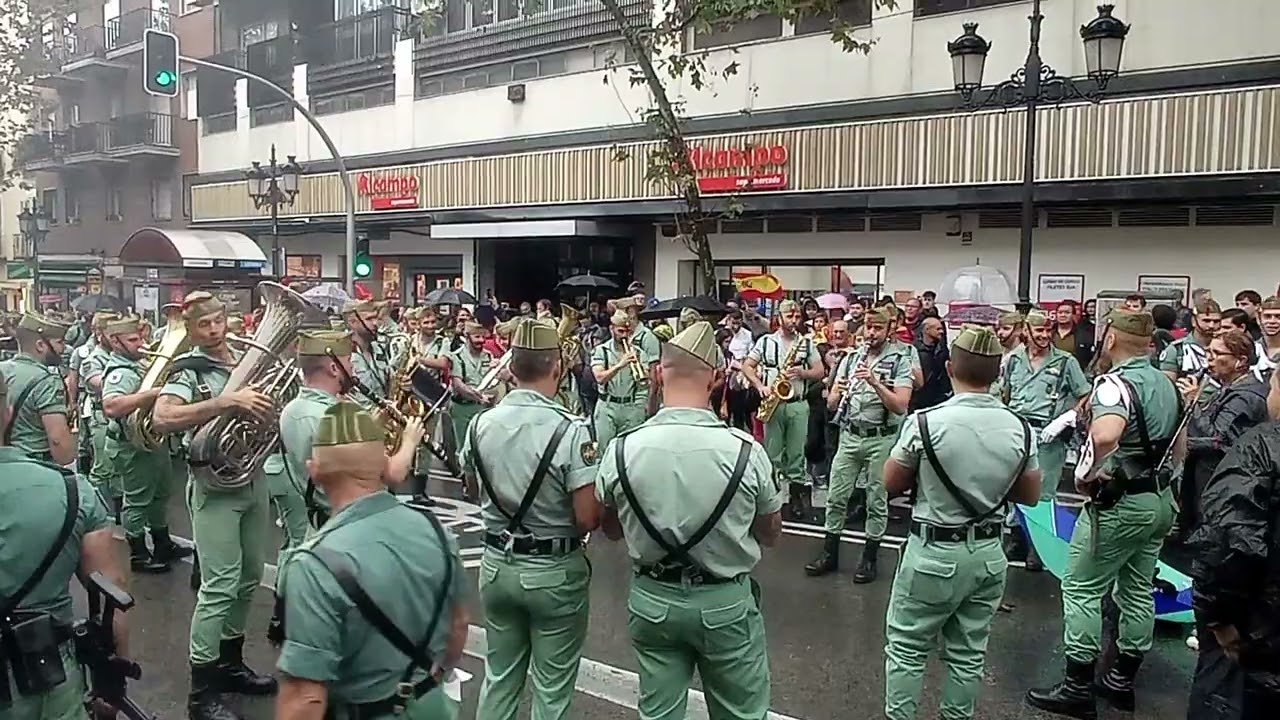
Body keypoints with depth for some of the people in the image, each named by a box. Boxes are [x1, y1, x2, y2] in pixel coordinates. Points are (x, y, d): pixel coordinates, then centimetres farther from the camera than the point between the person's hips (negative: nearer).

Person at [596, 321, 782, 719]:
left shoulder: (622, 449, -15)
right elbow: (771, 534, -2)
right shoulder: (746, 450, -19)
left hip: (652, 600, 2)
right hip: (726, 602, -1)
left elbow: (611, 529, 3)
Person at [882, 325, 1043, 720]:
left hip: (933, 553, -4)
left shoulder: (926, 422, -18)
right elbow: (1030, 496, 7)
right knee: (968, 653, 16)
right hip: (989, 553, 4)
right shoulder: (1021, 429, -6)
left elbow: (892, 483, -4)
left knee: (905, 648, 10)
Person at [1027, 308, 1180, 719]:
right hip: (1160, 499, 9)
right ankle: (1122, 681, 27)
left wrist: (1084, 473, -25)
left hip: (1119, 501, -9)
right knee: (1138, 589, 15)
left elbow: (1105, 436, -40)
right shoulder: (1165, 383, 9)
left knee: (1082, 590, -1)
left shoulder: (1115, 382, -20)